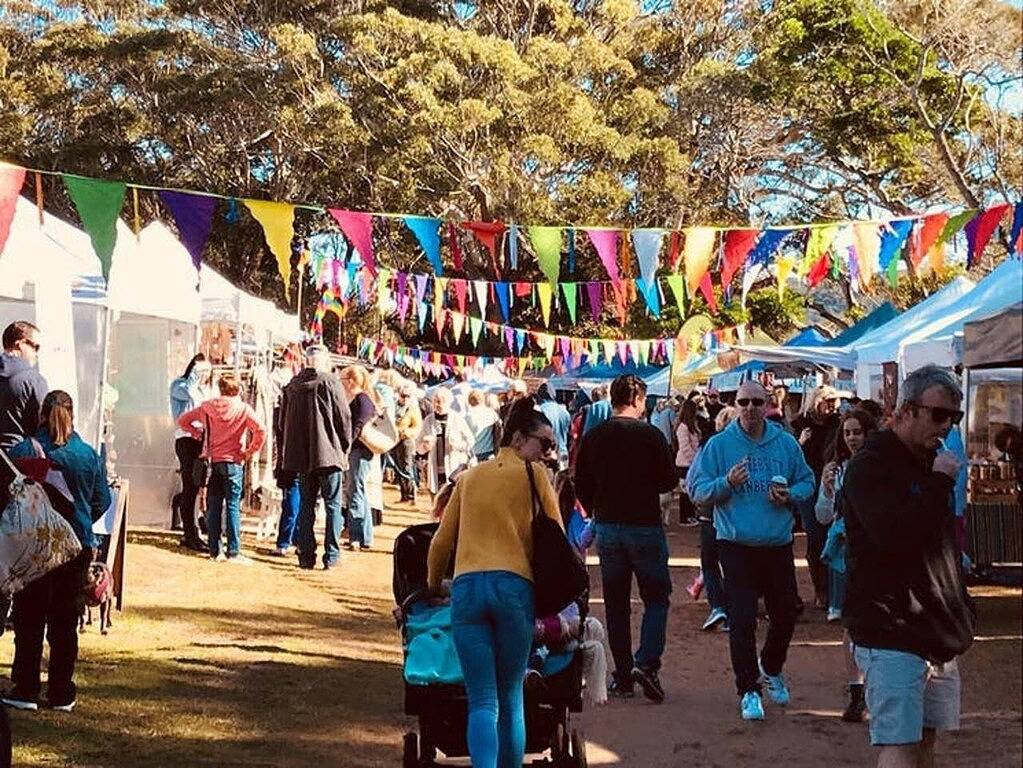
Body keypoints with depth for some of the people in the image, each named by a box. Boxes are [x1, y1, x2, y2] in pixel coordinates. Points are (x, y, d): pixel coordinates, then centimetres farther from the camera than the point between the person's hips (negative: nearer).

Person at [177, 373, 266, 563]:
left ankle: (215, 551, 10)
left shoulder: (208, 406, 3)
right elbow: (260, 431, -17)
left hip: (213, 460, 3)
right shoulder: (243, 408, -6)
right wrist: (250, 452, -6)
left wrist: (199, 434, 13)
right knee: (233, 506, -1)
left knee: (213, 507, 9)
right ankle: (234, 552, -4)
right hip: (233, 461, -3)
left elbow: (183, 420, 10)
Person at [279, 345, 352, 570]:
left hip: (300, 456, 4)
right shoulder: (329, 382, -8)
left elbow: (284, 420, 12)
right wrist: (345, 448, 5)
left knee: (306, 506, 11)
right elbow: (344, 417, -7)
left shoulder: (292, 385, 6)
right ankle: (331, 556, 0)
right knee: (333, 505, 3)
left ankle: (306, 556, 10)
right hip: (329, 454, -4)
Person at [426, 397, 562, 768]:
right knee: (511, 700, 10)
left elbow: (441, 542, 22)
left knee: (482, 702, -2)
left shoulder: (469, 477, 20)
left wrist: (432, 587, 36)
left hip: (465, 588, 2)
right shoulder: (534, 474, 9)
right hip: (514, 585, -2)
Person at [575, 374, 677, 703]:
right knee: (656, 598, 7)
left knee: (616, 604, 11)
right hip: (645, 525, -3)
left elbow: (581, 485, 4)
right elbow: (669, 480, -6)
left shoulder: (593, 438, 0)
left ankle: (623, 676, 12)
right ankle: (646, 662, -11)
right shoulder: (651, 435, -10)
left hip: (607, 527, 3)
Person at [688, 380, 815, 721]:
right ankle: (748, 690, 7)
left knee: (785, 614, 11)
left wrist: (790, 495, -9)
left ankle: (771, 668, 39)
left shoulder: (786, 444, 4)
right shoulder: (719, 444, -4)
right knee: (742, 620, -5)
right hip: (736, 545, -3)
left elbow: (807, 481, 12)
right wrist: (727, 482, -21)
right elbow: (697, 490, -4)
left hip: (778, 544, 3)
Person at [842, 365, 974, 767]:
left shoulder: (931, 463, 17)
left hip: (935, 636, 9)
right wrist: (939, 483, -20)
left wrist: (960, 612, 22)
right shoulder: (870, 467, -12)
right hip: (890, 635, -9)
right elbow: (893, 534, -29)